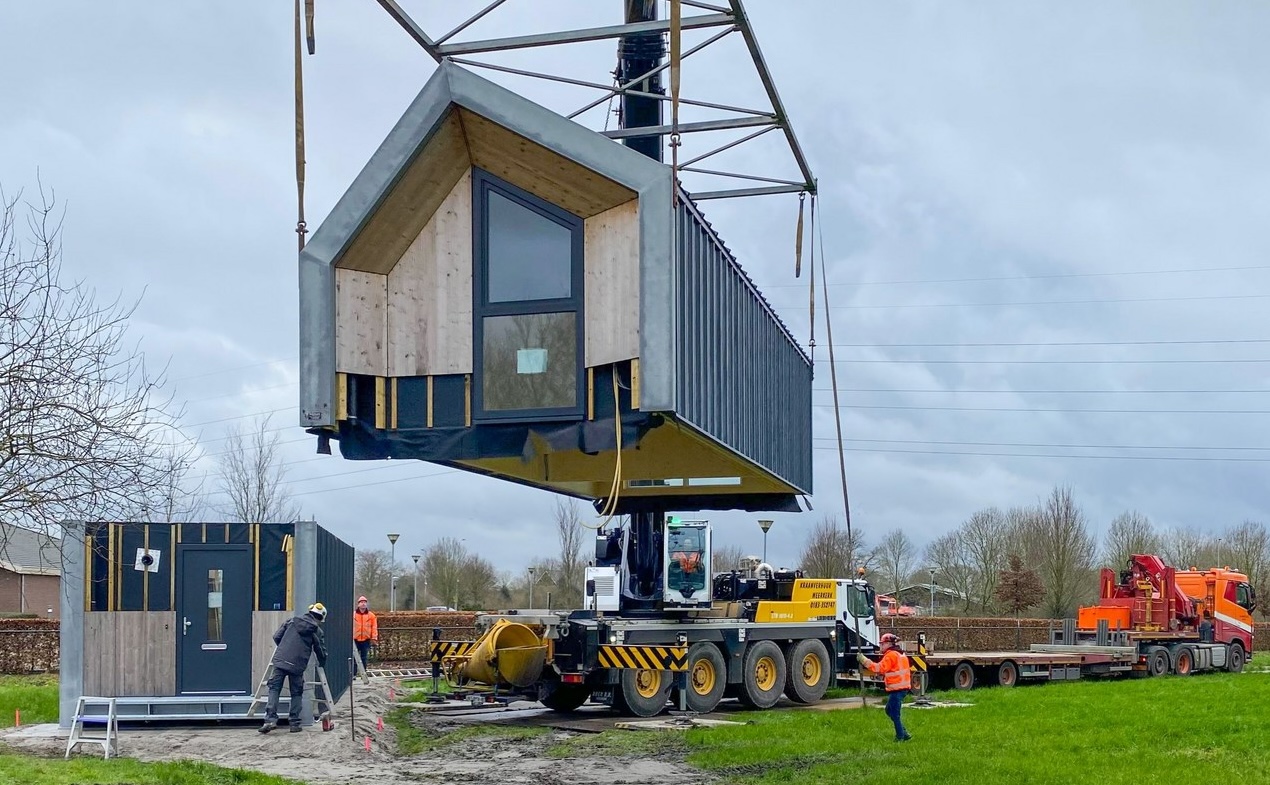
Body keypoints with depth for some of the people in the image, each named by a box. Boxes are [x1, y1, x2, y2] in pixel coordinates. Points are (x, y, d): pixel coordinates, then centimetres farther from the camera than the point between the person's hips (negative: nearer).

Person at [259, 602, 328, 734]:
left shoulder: (291, 621, 13)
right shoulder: (317, 631, 7)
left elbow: (276, 637, 12)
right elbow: (321, 652, 11)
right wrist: (322, 665, 32)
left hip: (280, 661, 1)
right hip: (297, 666, -1)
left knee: (274, 689, 4)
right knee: (296, 693, 13)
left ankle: (270, 719, -10)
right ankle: (294, 723, 10)